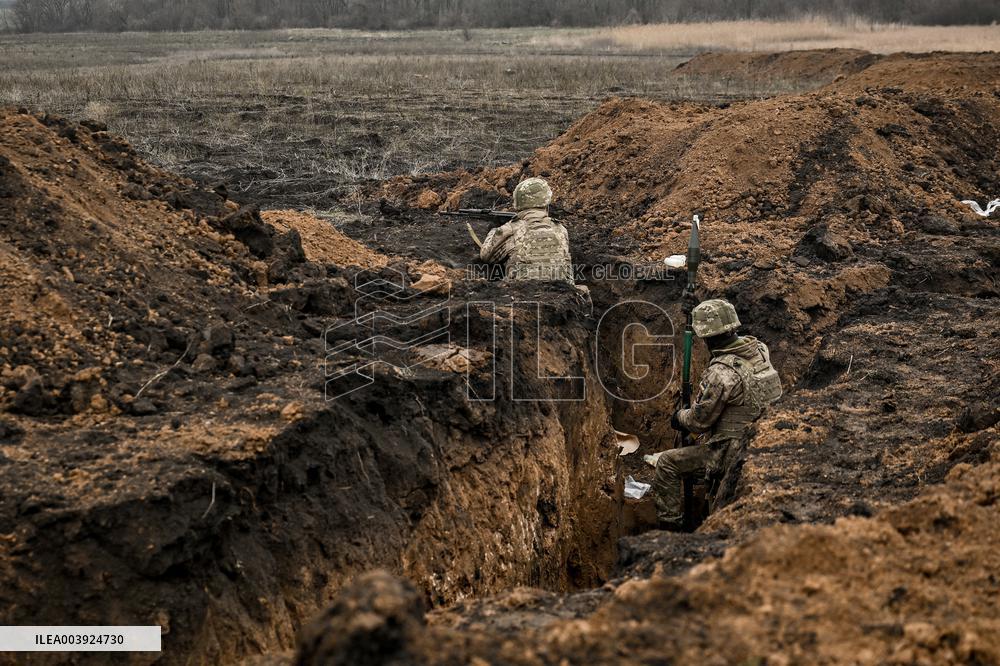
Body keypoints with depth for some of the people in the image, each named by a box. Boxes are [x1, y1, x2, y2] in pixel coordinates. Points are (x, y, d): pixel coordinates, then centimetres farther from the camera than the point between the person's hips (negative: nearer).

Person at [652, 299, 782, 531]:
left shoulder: (721, 374, -27)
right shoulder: (758, 349, -3)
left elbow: (699, 421, -15)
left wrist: (679, 417, 5)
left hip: (733, 453, -9)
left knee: (667, 463, 4)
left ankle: (670, 527, 10)